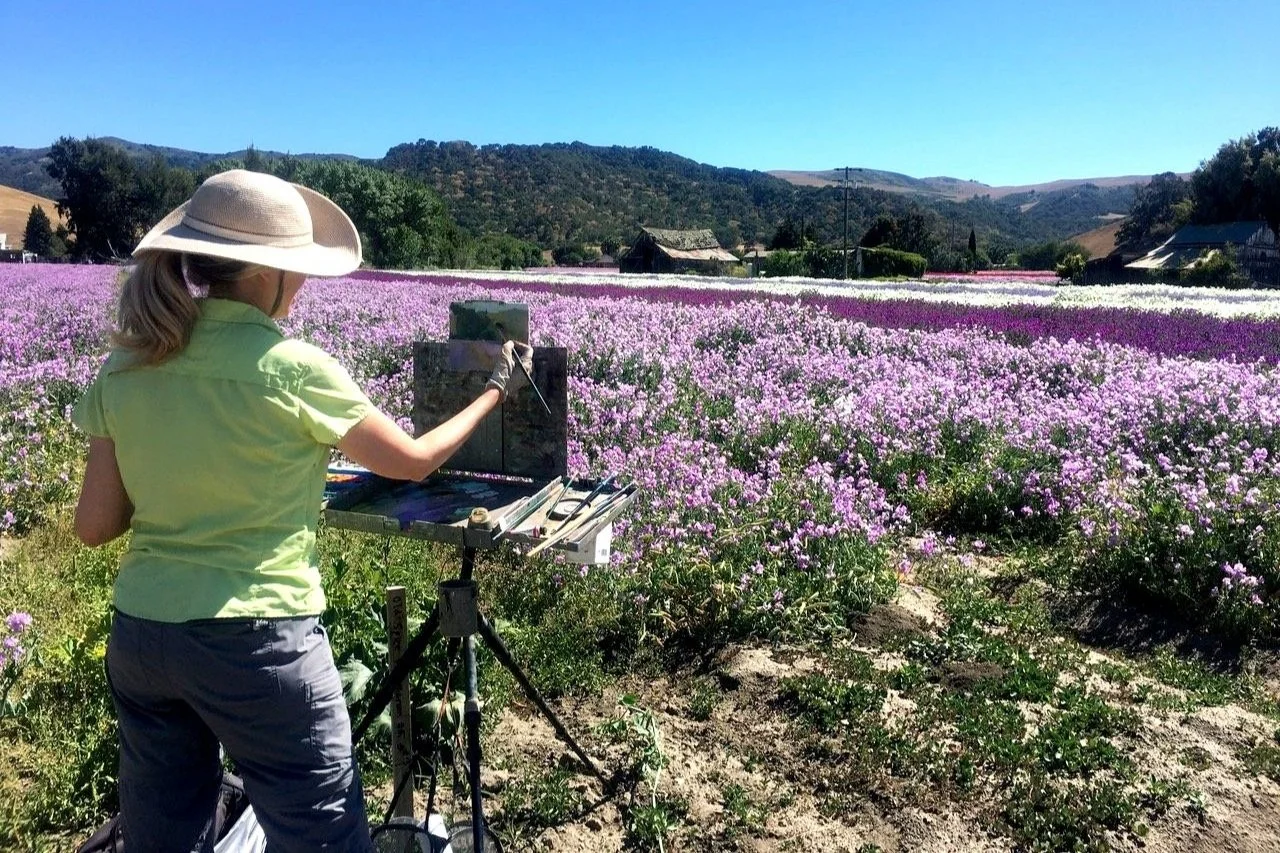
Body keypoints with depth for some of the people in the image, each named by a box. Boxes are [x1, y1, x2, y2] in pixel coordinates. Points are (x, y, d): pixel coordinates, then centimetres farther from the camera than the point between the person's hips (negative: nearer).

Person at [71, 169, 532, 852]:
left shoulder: (125, 366, 0)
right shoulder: (293, 368, -14)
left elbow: (94, 527, 4)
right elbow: (413, 462, -1)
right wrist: (497, 390, 11)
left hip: (139, 635, 6)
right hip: (257, 642, -6)